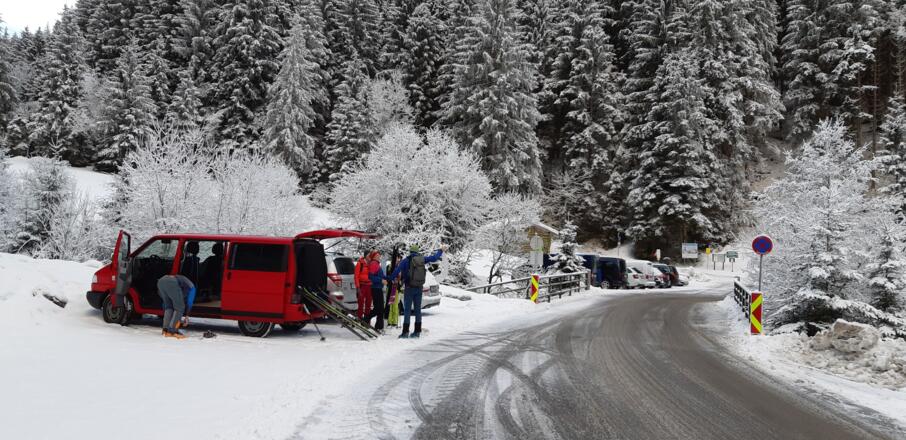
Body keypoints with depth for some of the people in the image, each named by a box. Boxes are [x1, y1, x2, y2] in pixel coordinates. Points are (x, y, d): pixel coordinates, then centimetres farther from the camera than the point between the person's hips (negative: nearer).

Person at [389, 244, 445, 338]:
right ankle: (417, 331, 11)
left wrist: (391, 279, 1)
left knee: (407, 309, -3)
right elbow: (434, 258, 14)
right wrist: (441, 250, 29)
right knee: (418, 309, 10)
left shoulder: (406, 260, -7)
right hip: (419, 288, 4)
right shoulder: (422, 259, 4)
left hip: (409, 287, -4)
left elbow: (397, 271, -11)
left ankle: (405, 331, -9)